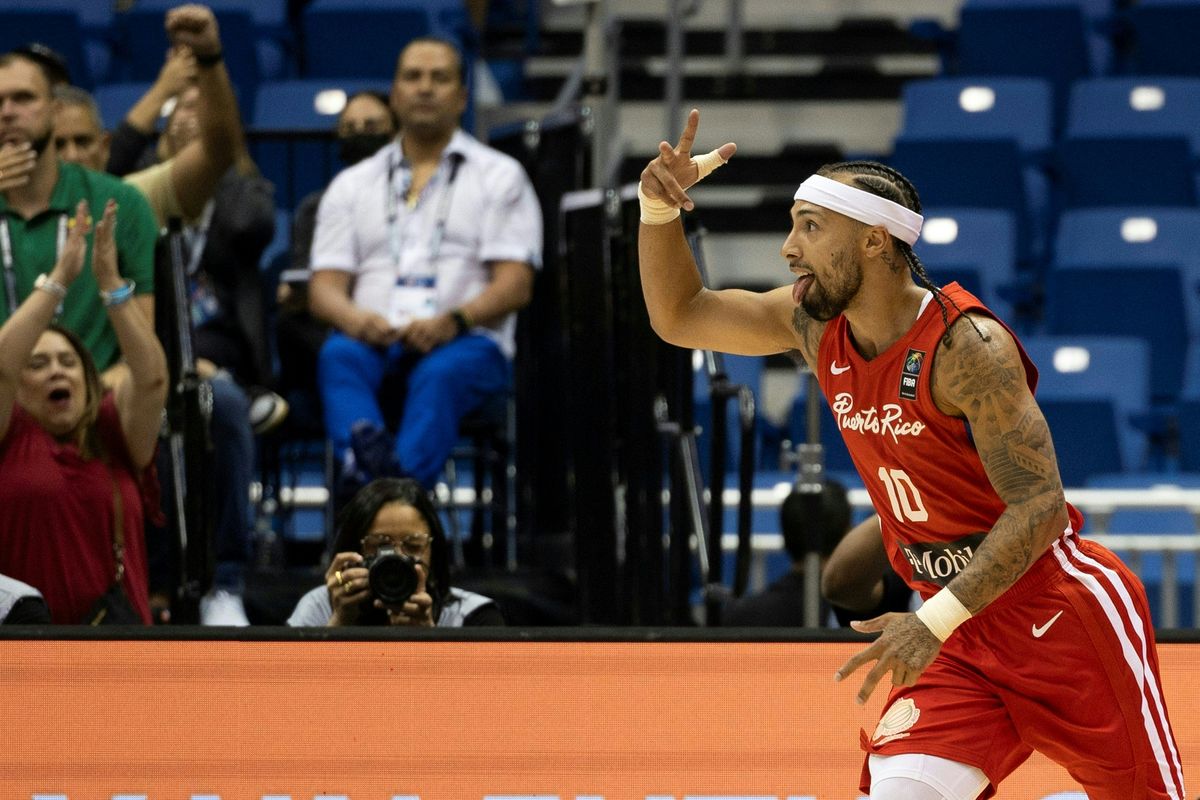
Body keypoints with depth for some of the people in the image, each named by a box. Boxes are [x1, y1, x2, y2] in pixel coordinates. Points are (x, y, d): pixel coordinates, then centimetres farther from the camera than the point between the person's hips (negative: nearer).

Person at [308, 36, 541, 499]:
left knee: (441, 372, -37)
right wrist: (352, 317, -13)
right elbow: (324, 287, 13)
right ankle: (367, 455, -63)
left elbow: (515, 285, 3)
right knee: (339, 356, -34)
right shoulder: (352, 184, 23)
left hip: (468, 343, -2)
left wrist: (453, 320, -18)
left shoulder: (500, 177, 16)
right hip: (372, 339, 2)